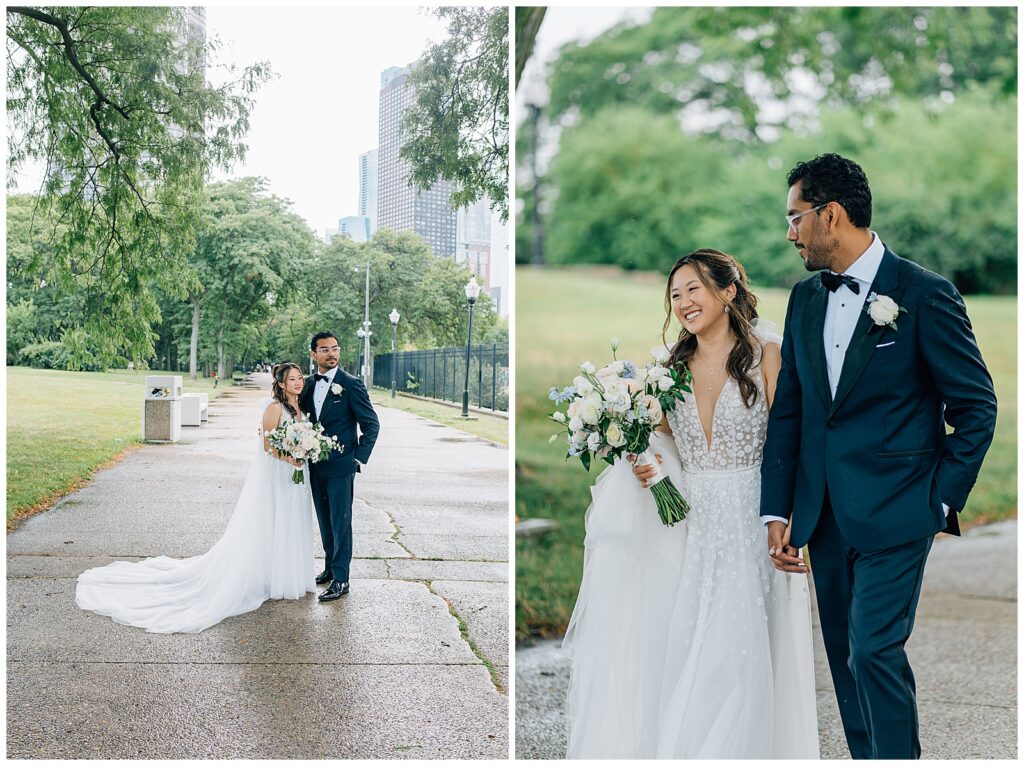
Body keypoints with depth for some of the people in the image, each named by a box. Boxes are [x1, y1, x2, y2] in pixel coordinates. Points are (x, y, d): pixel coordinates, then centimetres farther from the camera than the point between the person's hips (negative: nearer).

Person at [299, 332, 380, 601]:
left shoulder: (351, 384, -10)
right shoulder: (308, 384, 7)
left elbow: (371, 424, -8)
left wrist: (359, 458, -11)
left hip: (340, 466, -6)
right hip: (316, 466, 6)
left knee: (340, 522, -3)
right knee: (325, 521, 15)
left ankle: (340, 579, 1)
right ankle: (330, 568, 28)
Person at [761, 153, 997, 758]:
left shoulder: (926, 294, -9)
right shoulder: (805, 299, 9)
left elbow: (976, 406, -4)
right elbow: (788, 410, 10)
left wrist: (942, 500, -7)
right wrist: (778, 511, 5)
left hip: (894, 515, -6)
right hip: (825, 518, 6)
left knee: (875, 651, -12)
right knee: (847, 659, 12)